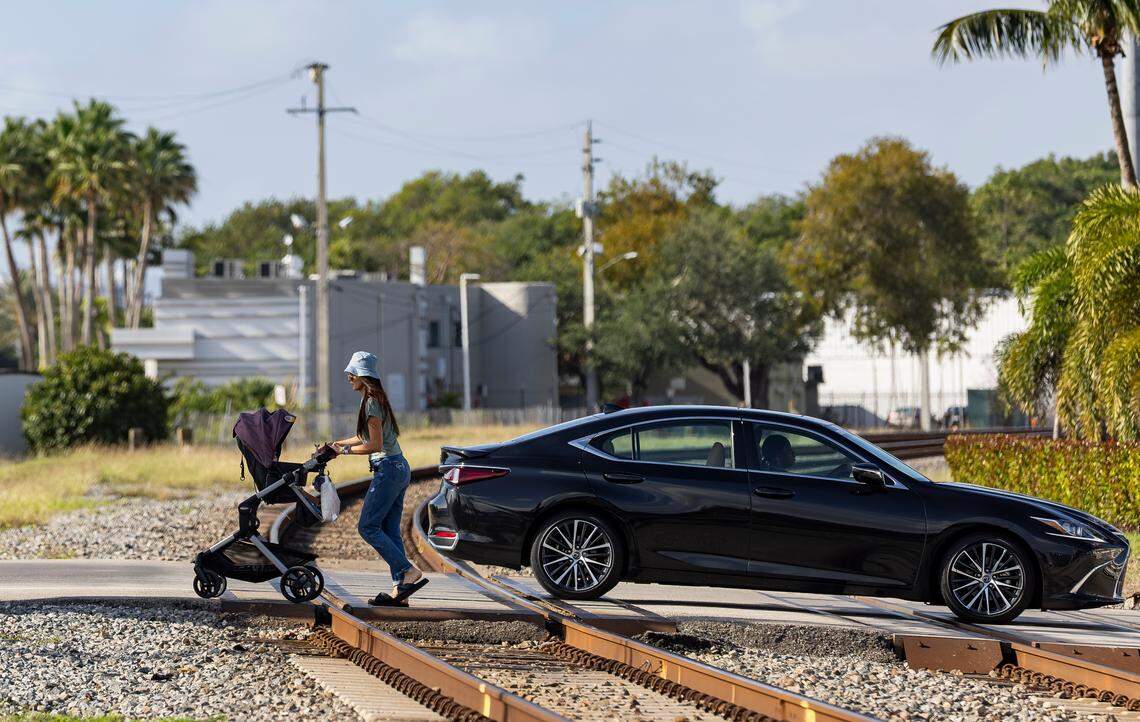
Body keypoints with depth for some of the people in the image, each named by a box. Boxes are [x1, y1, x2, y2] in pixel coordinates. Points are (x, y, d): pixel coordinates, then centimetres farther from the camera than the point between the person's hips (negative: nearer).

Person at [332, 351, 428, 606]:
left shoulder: (372, 402, -14)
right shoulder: (377, 399, 16)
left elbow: (375, 444, -19)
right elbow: (368, 436, 26)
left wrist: (345, 450, -10)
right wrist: (336, 443, 25)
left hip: (388, 468, -10)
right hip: (399, 468, 10)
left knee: (368, 527, -8)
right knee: (390, 530, 7)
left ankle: (410, 573, -15)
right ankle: (399, 590, 3)